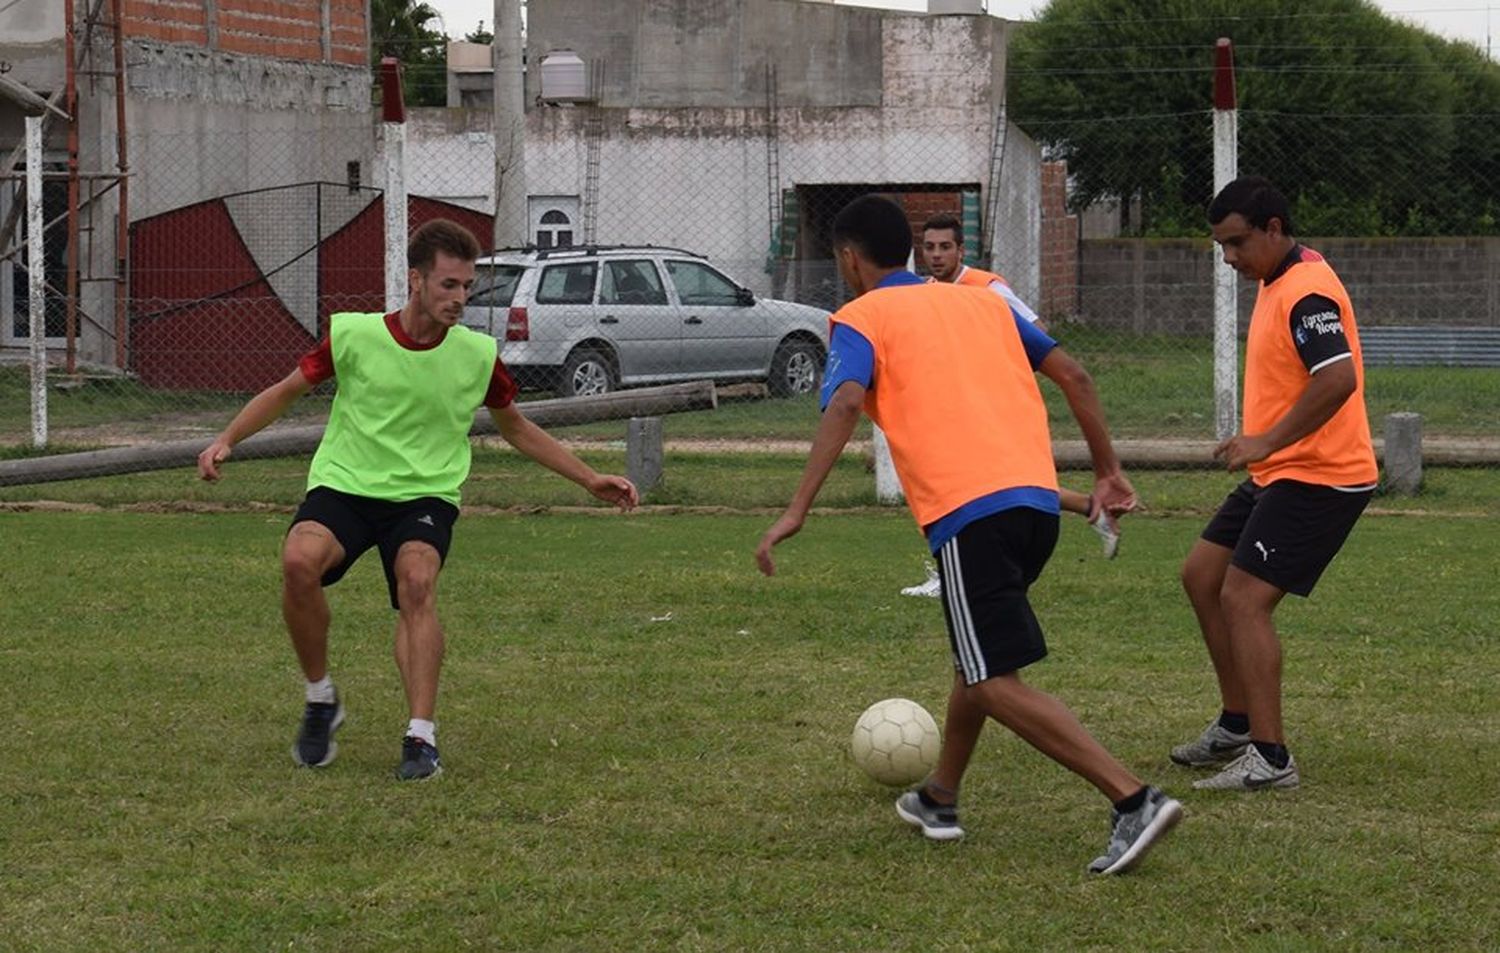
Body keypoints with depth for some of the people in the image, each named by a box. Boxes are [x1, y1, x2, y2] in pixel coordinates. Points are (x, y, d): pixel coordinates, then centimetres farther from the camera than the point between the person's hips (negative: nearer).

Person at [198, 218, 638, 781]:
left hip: (425, 496, 1)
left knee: (417, 581, -32)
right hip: (344, 485, 0)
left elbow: (516, 429, 18)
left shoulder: (478, 355, 0)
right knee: (299, 560, -31)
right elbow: (286, 391, 9)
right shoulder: (353, 335, -6)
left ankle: (421, 737, -30)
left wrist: (590, 480, 16)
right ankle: (320, 700, -7)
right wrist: (227, 440, -4)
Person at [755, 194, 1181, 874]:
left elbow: (845, 403, -13)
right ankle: (939, 799, 38)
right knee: (976, 655, 27)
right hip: (1038, 497, 7)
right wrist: (1107, 471, 24)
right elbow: (1072, 374, 19)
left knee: (996, 684, -6)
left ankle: (1135, 800, -20)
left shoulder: (861, 318, 6)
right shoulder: (979, 302, 24)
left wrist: (797, 510, -18)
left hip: (969, 511, -7)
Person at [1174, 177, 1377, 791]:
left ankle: (1270, 759, -12)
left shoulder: (1307, 291, -20)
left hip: (1317, 479, -11)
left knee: (1243, 599, -14)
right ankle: (1237, 725, 24)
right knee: (1202, 576, 15)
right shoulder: (1275, 283, 13)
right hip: (1280, 473, 11)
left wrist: (1267, 442, -29)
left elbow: (1337, 379, -31)